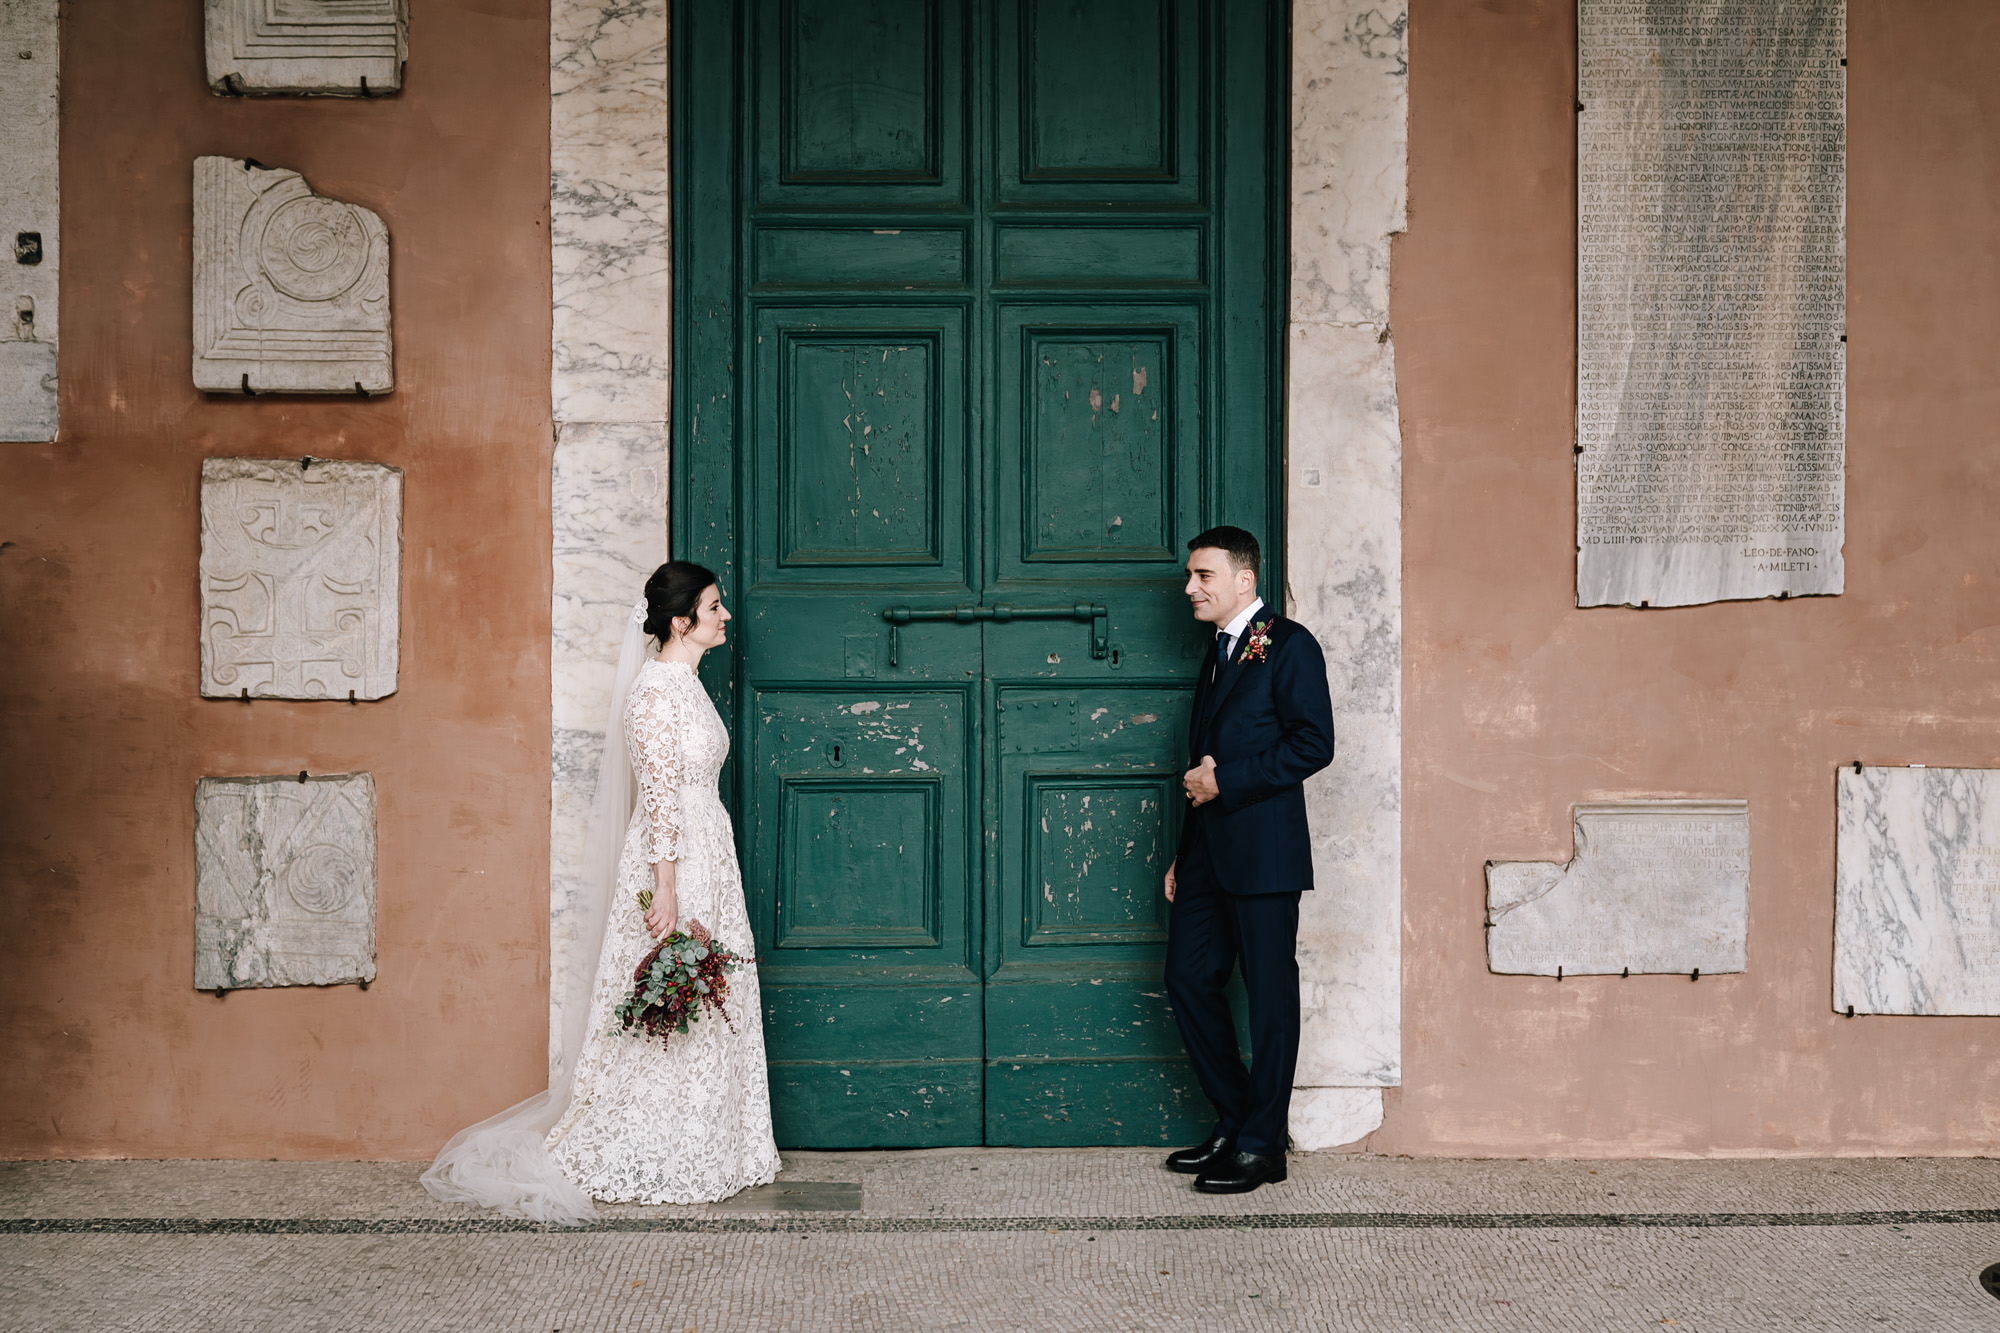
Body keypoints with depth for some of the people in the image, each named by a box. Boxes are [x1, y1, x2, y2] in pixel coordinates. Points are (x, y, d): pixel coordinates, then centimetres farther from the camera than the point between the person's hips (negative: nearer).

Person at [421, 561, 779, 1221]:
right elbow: (659, 795, -20)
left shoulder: (687, 684, 14)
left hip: (706, 863, 9)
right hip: (672, 866, -9)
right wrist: (666, 891, -23)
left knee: (701, 1013, 12)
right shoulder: (656, 687, -15)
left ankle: (700, 1155, 20)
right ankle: (639, 1165, 8)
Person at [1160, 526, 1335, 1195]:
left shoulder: (1288, 644, -6)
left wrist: (1225, 782, -15)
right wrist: (1183, 855, 18)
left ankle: (1262, 1145, 6)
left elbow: (1313, 744, -15)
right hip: (1210, 852, 9)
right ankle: (1234, 1123, 21)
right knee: (1189, 978, 8)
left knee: (1270, 994, -1)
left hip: (1263, 850, -9)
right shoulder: (1218, 652, 20)